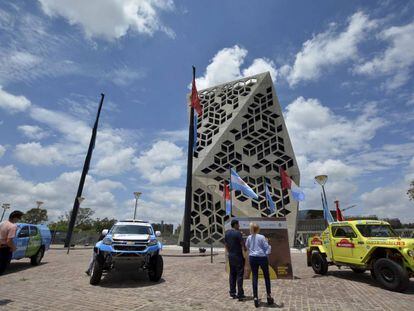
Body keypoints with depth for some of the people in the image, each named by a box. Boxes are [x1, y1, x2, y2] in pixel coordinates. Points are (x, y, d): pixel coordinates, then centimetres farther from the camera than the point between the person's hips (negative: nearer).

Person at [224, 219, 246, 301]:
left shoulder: (227, 233, 5)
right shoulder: (238, 233, -16)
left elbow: (225, 244, 11)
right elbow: (243, 245, -15)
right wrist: (245, 250, 3)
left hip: (231, 256, 7)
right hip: (238, 256, -7)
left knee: (232, 274, 14)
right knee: (239, 275, 1)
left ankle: (232, 292, 19)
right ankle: (240, 294, 5)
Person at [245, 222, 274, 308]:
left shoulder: (249, 237, -1)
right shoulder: (261, 237, -14)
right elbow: (267, 247, -9)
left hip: (252, 258, 3)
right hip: (262, 258, -3)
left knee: (255, 277, 10)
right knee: (267, 277, 16)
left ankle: (255, 297, 10)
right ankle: (269, 296, 26)